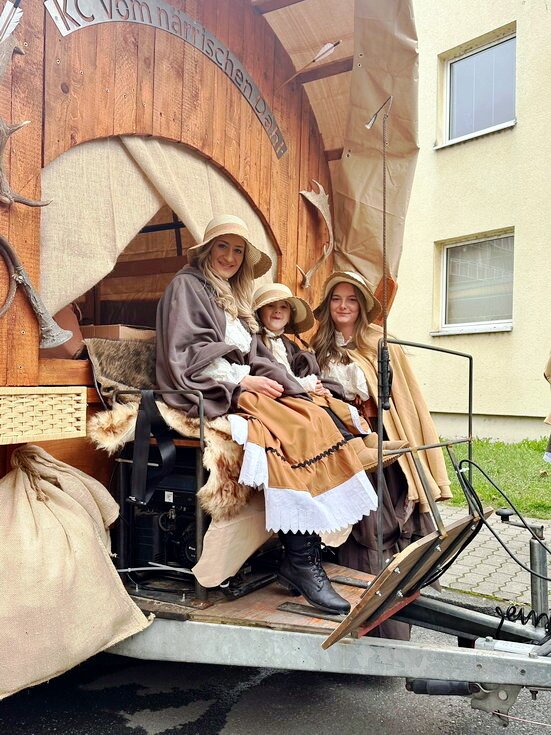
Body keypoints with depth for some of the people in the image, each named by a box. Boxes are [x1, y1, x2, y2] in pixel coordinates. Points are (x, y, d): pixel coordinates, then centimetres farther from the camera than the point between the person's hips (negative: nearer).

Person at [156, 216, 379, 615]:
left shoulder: (234, 297, 25)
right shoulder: (187, 285, 3)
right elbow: (186, 355, -10)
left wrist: (267, 379, -3)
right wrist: (241, 379, -14)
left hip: (244, 388, 7)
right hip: (210, 396, -7)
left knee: (315, 419, -20)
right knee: (292, 428, -30)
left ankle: (307, 553, -25)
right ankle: (299, 560, -26)